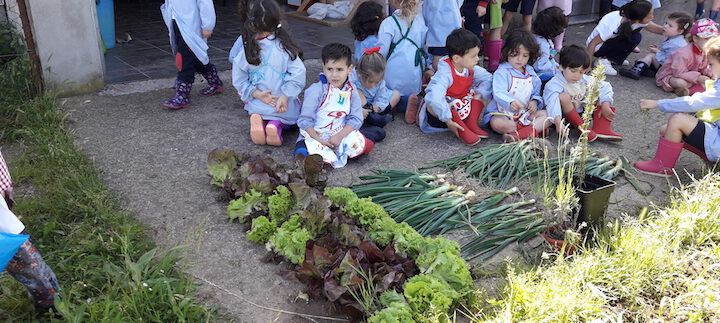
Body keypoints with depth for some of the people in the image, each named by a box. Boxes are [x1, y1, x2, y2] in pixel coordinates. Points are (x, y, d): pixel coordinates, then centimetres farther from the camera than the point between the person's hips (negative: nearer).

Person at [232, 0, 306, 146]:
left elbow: (238, 79, -8)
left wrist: (256, 94, -9)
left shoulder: (246, 51, -11)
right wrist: (285, 97, -18)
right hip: (285, 107, -2)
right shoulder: (283, 47, -17)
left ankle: (257, 119, -3)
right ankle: (277, 125, -8)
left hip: (257, 105, 2)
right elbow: (298, 73, -21)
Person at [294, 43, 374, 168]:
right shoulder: (316, 90, -12)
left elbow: (355, 119, -4)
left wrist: (339, 136, -18)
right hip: (314, 134, -3)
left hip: (340, 133, 3)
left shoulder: (352, 91, -1)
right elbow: (305, 120, -11)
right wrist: (319, 140, -19)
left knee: (360, 144, -22)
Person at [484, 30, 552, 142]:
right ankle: (536, 128, -25)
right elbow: (498, 94, -24)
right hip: (502, 112, -5)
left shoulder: (531, 73, 12)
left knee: (546, 115, -13)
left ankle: (519, 135, -33)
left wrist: (534, 101, -6)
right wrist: (510, 103, -44)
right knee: (496, 123, -36)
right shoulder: (502, 72, -9)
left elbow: (536, 94, 19)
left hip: (525, 113, 6)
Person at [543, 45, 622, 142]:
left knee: (599, 93, -4)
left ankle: (602, 127, -18)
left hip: (582, 113, 6)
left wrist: (605, 105, -13)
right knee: (563, 97, -33)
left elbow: (605, 86, 3)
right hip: (564, 115, -6)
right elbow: (553, 103, -40)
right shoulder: (554, 84, -23)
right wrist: (558, 122, -57)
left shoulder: (585, 80, -2)